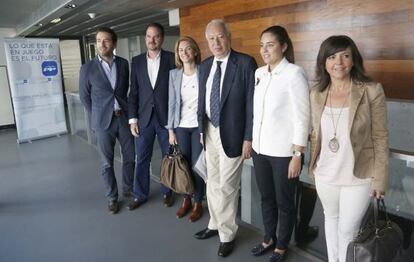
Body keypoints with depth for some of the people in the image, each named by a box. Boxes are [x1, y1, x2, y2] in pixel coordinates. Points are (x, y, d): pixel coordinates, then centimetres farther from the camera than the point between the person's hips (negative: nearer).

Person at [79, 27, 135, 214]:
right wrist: (98, 117, 6)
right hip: (104, 121, -2)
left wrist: (126, 109, 11)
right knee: (107, 163, 6)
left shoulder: (123, 64, 2)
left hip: (124, 117, 3)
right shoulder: (87, 68, -5)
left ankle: (128, 188, 32)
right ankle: (112, 197, 22)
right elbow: (84, 97, 4)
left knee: (130, 157, 11)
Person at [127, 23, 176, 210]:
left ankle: (167, 192, 29)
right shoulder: (136, 61, 7)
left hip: (166, 117, -2)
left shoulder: (171, 59, -2)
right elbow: (133, 92, 6)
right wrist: (132, 119, 0)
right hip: (144, 118, 2)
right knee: (142, 159, 9)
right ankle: (140, 195, 25)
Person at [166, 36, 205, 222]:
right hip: (181, 126, 3)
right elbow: (172, 102, 5)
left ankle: (198, 203, 18)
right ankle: (186, 200, 26)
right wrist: (171, 129, 3)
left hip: (199, 126, -2)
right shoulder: (174, 74, 4)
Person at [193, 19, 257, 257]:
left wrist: (249, 138, -14)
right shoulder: (205, 66, 8)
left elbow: (252, 103, -12)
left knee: (226, 186, 3)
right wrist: (201, 130, 12)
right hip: (210, 132, 6)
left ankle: (227, 234, 23)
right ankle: (216, 224, 39)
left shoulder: (245, 63, -11)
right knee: (213, 183, 18)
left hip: (231, 134, -6)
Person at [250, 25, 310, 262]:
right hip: (260, 149, 6)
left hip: (284, 152, -5)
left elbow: (302, 118, -13)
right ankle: (269, 238, 41)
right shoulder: (259, 73, 6)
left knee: (285, 202, 12)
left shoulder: (294, 74, -13)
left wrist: (297, 156, -13)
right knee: (266, 198, 20)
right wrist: (252, 141, 11)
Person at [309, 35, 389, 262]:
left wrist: (380, 178, -9)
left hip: (358, 177, -4)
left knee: (347, 229, 10)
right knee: (330, 219, 23)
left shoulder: (372, 91, -15)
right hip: (325, 175, 4)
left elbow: (380, 138, -10)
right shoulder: (316, 93, -3)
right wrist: (313, 165, 10)